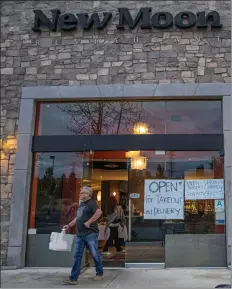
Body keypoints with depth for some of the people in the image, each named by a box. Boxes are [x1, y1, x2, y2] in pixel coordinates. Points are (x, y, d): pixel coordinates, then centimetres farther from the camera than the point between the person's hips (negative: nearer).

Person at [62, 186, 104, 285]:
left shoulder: (91, 203, -8)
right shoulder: (81, 205, 19)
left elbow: (99, 212, -25)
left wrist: (89, 222, -23)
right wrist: (69, 225, 19)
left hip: (90, 234, -8)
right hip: (80, 234, 8)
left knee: (95, 254, 4)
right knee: (77, 256, 4)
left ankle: (100, 274, 21)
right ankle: (73, 278, 5)